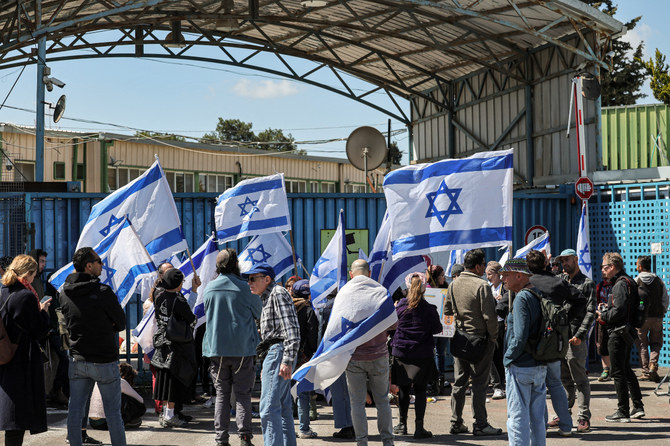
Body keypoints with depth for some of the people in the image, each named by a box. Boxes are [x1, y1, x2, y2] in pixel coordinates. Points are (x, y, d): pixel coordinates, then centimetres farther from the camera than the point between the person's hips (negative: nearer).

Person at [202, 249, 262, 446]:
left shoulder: (209, 289, 2)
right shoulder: (243, 288, -8)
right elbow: (260, 312, 6)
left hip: (216, 349, 3)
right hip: (242, 348, -3)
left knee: (222, 394, 7)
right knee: (242, 394, 2)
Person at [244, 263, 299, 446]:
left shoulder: (278, 293, -9)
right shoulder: (268, 297, 22)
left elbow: (291, 329, -18)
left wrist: (287, 360, -24)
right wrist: (267, 365, 26)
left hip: (279, 351, -11)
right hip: (274, 353, 11)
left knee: (269, 408, -15)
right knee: (283, 408, 12)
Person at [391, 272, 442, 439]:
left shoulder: (401, 305, -4)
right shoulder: (429, 309, -9)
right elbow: (438, 329, 0)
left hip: (401, 352, 1)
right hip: (422, 355, -1)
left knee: (403, 388, 11)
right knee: (420, 389, 2)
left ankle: (402, 424, 18)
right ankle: (419, 427, -2)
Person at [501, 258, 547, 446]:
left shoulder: (522, 298, -16)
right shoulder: (539, 295, 10)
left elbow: (520, 338, -22)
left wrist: (508, 357, -9)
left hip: (520, 367, -8)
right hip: (540, 367, 8)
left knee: (517, 417, -2)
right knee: (537, 418, 15)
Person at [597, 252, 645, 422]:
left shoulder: (621, 284, -16)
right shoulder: (628, 281, 15)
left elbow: (619, 311, -24)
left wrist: (603, 316, -9)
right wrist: (605, 311, 9)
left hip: (618, 333, -10)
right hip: (626, 332, 10)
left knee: (618, 373, -4)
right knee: (626, 370, 19)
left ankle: (623, 412, -1)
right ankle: (638, 407, 23)